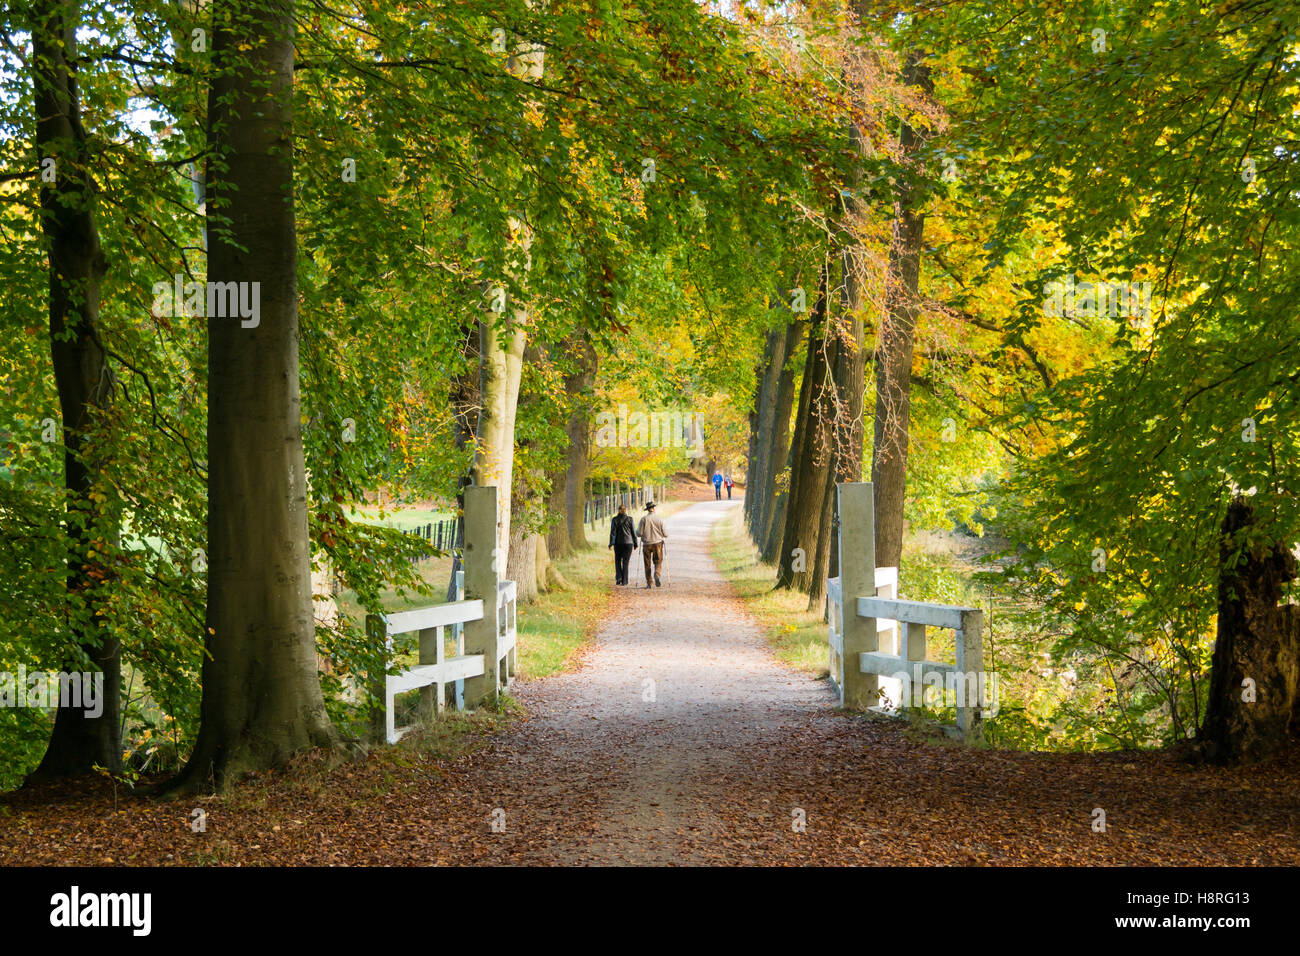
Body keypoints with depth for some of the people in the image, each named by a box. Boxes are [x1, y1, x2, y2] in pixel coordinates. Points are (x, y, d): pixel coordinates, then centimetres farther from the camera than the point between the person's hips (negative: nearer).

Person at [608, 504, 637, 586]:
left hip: (618, 543, 0)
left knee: (618, 561, 17)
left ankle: (619, 577, 0)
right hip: (628, 542, 0)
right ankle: (624, 581, 2)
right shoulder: (629, 519, -2)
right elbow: (633, 532, 0)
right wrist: (635, 544, 8)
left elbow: (613, 532, -6)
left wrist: (611, 544, -8)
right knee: (625, 562, 5)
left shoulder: (615, 519, -1)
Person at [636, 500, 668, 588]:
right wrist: (665, 536, 21)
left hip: (646, 544, 0)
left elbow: (639, 533, -7)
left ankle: (648, 583, 7)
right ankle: (657, 574, -21)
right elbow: (665, 534, -2)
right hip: (657, 543, 0)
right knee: (658, 562, 8)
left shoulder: (644, 519, -6)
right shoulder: (659, 519, -5)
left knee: (647, 564, 9)